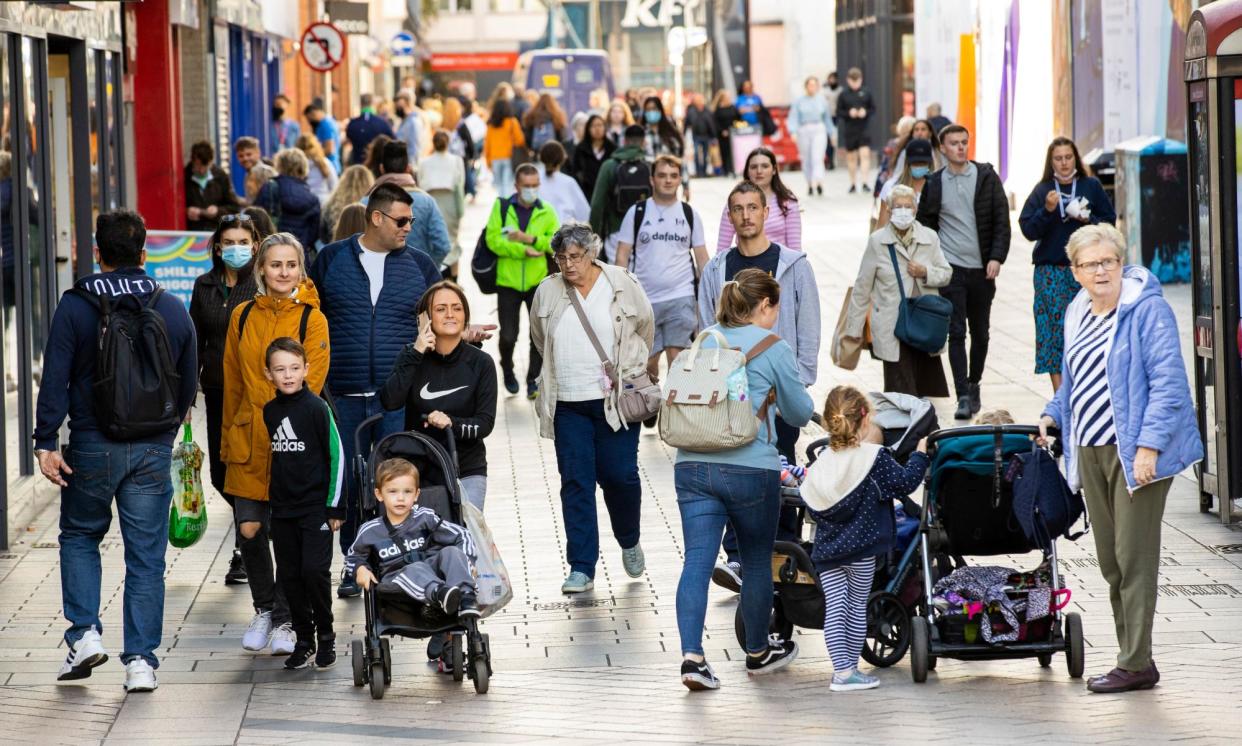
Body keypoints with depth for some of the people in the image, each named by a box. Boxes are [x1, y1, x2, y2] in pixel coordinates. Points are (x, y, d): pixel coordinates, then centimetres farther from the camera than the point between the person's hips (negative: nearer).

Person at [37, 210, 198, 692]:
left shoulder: (75, 307, -5)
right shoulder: (173, 310, 4)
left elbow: (55, 380, -10)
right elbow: (189, 384, 12)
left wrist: (46, 442, -8)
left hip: (92, 445, -2)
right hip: (153, 450, 2)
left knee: (79, 536, 18)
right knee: (146, 556, 5)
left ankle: (84, 634, 3)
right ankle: (141, 661, 2)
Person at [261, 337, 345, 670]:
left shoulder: (317, 408, -9)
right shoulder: (270, 412, 6)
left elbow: (336, 456, -7)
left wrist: (334, 506, -8)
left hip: (316, 506, -5)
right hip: (282, 509, 5)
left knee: (314, 570, -14)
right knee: (289, 576, 6)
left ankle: (326, 636, 3)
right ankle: (303, 639, 17)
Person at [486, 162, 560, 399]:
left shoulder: (547, 212, 2)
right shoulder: (501, 207, -2)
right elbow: (493, 240, -12)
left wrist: (530, 239, -19)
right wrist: (523, 250, -20)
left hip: (538, 282, 1)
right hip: (508, 282, -1)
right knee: (508, 336, 5)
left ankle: (533, 380, 12)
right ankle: (508, 372, 33)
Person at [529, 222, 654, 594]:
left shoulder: (623, 285, -2)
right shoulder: (548, 292, 4)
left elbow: (645, 328, 12)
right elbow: (540, 338, 20)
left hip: (615, 400, -2)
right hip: (567, 402, 2)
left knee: (619, 476, -2)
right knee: (575, 482, -2)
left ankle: (629, 542, 28)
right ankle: (581, 568, 1)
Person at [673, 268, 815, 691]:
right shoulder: (775, 350, -3)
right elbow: (800, 414, 6)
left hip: (692, 465, 4)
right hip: (750, 469, -4)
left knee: (696, 561, -1)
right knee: (757, 562, 15)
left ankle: (691, 656, -16)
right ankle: (758, 652, 30)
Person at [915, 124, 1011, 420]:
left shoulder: (986, 177, 3)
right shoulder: (934, 184, 4)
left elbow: (1001, 220, 2)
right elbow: (925, 225, 10)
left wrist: (996, 257, -8)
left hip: (982, 269, 1)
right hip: (951, 268, -1)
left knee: (980, 332, 9)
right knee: (956, 333, -8)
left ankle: (973, 384, 27)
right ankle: (964, 396, -9)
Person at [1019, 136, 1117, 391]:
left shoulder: (1092, 186, 6)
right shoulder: (1042, 190, 6)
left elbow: (1110, 220, 7)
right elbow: (1028, 230, 0)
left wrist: (1088, 220, -11)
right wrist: (1047, 210, -16)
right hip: (1050, 271, 0)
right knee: (1055, 327, -4)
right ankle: (1059, 395, -2)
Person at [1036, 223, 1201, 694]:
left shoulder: (1147, 310, -10)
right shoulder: (1078, 316, 15)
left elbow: (1167, 382, -15)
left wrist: (1149, 444, -20)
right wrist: (1053, 415, 13)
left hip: (1135, 452, -8)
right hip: (1091, 452, 8)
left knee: (1134, 559, -6)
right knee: (1109, 561, 9)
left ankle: (1136, 664, -2)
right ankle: (1133, 658, 17)